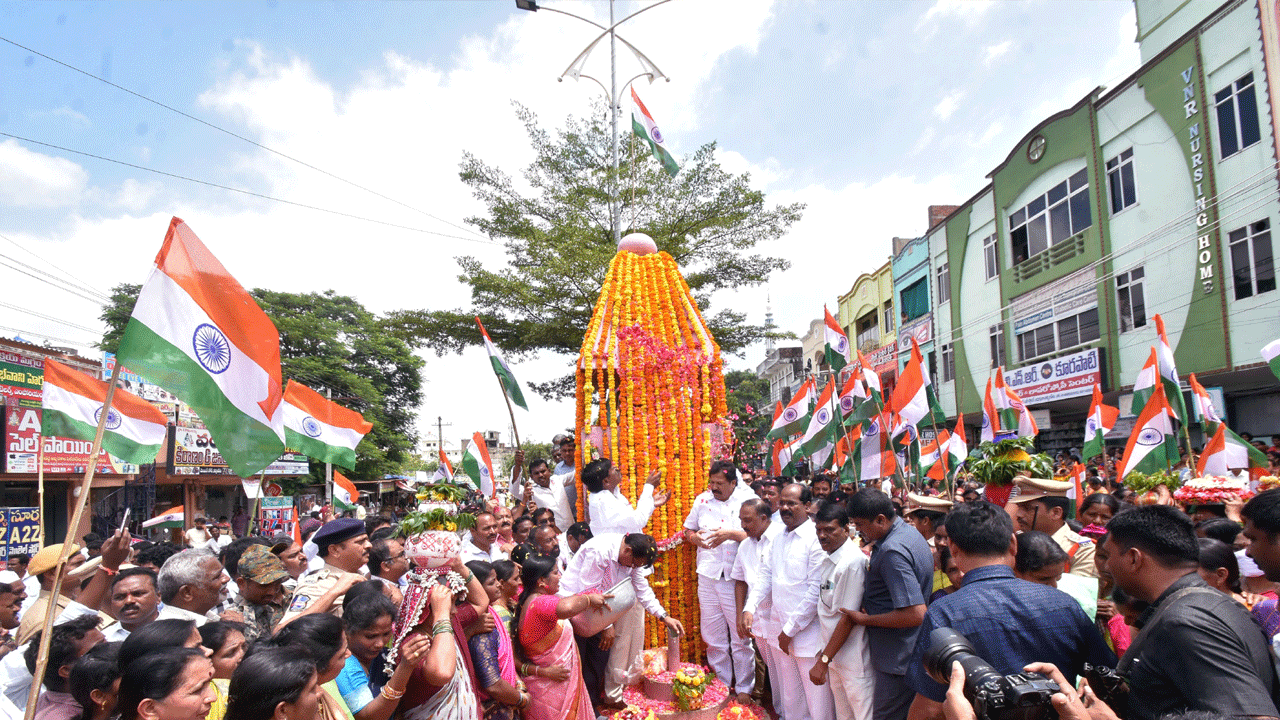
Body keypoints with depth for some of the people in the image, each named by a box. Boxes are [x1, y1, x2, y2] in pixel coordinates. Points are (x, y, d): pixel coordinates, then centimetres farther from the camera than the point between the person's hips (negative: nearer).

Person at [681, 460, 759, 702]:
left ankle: (744, 688, 20)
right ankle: (722, 684, 28)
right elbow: (688, 528, 19)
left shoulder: (749, 500, -6)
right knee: (713, 635, 12)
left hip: (737, 579, -4)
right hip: (708, 577, 4)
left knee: (741, 636, 4)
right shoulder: (702, 500, 7)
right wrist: (694, 537, -3)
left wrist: (731, 534, -20)